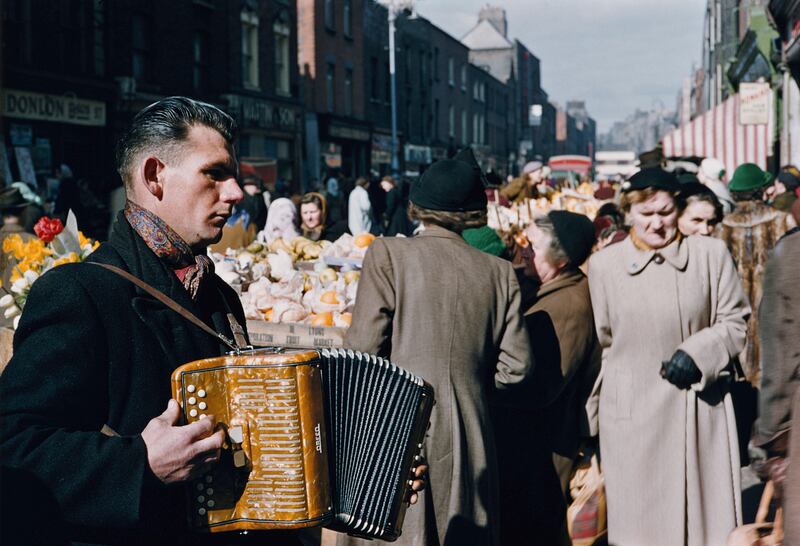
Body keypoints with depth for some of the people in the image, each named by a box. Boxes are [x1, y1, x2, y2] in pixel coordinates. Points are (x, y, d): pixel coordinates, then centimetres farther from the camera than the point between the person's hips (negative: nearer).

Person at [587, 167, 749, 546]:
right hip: (631, 412, 0)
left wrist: (697, 353, -13)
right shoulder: (603, 264, 3)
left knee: (704, 513, 6)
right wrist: (592, 415, 8)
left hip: (698, 405, 0)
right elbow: (601, 341, 7)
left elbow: (735, 322, 5)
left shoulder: (711, 254, 0)